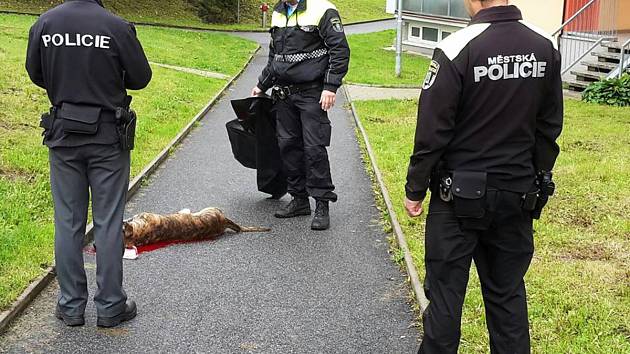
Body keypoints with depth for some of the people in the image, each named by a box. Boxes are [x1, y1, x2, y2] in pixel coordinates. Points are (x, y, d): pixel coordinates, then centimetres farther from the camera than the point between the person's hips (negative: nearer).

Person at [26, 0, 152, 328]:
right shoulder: (117, 27, -15)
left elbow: (35, 74, 8)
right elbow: (141, 77, -5)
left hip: (62, 135, 3)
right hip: (108, 137, -2)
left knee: (68, 222, 12)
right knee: (108, 223, 7)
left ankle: (71, 306, 20)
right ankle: (110, 306, 16)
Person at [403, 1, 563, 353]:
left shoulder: (457, 49, -18)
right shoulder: (547, 47, -2)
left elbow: (432, 131, -14)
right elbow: (550, 126, 6)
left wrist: (415, 189, -3)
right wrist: (537, 179, 17)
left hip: (460, 194, -4)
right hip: (518, 195, 5)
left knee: (446, 289, 9)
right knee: (508, 291, 17)